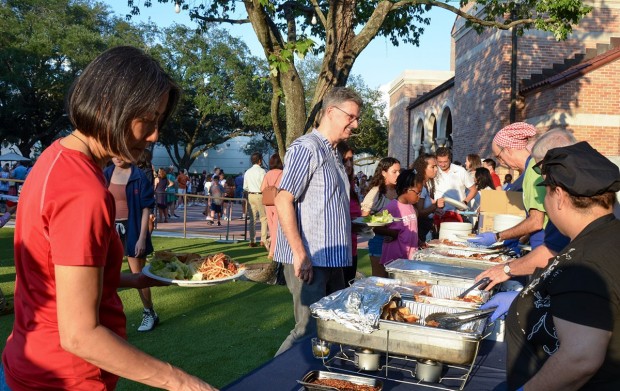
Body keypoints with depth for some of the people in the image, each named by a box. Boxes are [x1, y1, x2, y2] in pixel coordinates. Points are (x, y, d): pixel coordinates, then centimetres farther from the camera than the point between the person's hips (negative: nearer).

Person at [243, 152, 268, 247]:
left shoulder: (247, 172, 6)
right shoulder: (261, 171, -11)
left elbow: (245, 187, 9)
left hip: (250, 196, 5)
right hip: (260, 196, -5)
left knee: (252, 219, 9)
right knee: (264, 218, 5)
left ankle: (252, 241, 11)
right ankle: (263, 240, 1)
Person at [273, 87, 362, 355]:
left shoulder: (333, 153, 17)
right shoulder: (306, 148, -12)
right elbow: (283, 202, -18)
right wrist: (300, 254, -21)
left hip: (331, 258, 9)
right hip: (309, 259, -9)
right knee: (310, 330, -6)